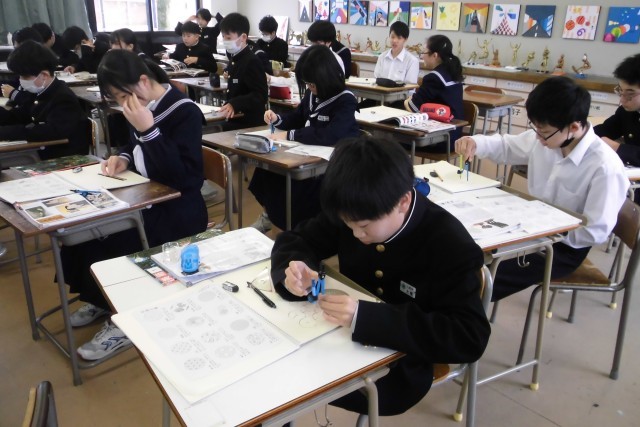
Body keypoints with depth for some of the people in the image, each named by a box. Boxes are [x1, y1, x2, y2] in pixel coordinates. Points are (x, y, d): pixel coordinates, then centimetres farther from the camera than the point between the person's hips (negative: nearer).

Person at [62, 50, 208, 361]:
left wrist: (147, 130, -31)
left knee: (103, 242, -22)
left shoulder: (185, 113, -19)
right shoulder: (142, 105, 4)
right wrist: (123, 158, -1)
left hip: (177, 209, -8)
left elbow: (180, 176, -28)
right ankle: (98, 298, 17)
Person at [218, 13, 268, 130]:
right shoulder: (234, 59, 12)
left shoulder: (252, 61, -17)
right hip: (234, 121, 9)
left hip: (250, 124, -9)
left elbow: (260, 95, -26)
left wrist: (234, 104, -35)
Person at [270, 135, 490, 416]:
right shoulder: (355, 212, -9)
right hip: (344, 343, 6)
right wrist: (292, 269, -24)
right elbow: (294, 239, 2)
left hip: (400, 364, -5)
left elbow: (470, 338, -31)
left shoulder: (451, 246, -24)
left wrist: (366, 317, -41)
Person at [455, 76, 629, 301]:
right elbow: (506, 146, 9)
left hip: (564, 247, -6)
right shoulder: (545, 137, -8)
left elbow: (596, 232, -22)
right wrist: (475, 143, -11)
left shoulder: (605, 167, -25)